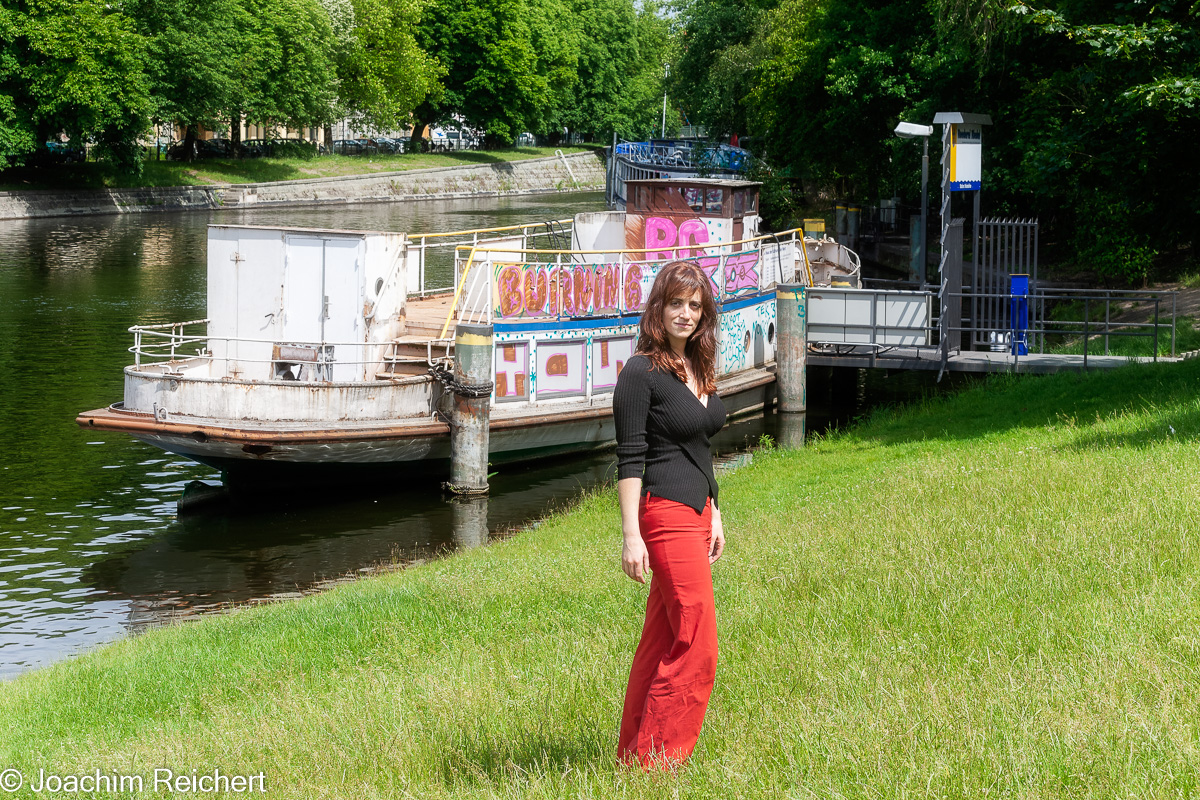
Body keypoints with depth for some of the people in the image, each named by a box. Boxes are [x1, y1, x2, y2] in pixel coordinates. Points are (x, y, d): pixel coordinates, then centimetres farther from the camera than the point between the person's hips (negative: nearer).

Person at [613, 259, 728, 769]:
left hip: (695, 512, 8)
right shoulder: (641, 374, -11)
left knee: (663, 641, 11)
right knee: (696, 649, -8)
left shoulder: (699, 370, 14)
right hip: (665, 515, -8)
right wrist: (631, 535, -18)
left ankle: (633, 755, 18)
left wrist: (713, 516, 20)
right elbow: (629, 459, -14)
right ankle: (656, 762, -1)